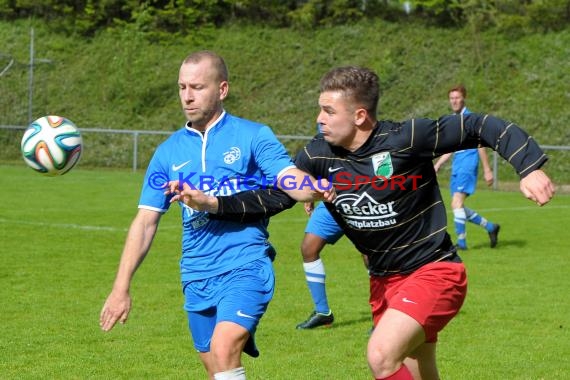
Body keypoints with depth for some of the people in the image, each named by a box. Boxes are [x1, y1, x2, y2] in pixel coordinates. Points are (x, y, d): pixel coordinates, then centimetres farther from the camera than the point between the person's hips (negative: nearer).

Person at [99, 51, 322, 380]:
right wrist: (121, 288, 5)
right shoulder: (169, 152, 10)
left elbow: (292, 180, -14)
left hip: (246, 266, -5)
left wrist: (314, 188, -39)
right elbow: (146, 222, 10)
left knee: (224, 349, -24)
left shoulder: (253, 136, 0)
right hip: (197, 275, 5)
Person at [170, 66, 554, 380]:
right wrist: (213, 203, -12)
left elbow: (482, 126, -14)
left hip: (434, 271, -6)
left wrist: (530, 167, -23)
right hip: (385, 280, 6)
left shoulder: (406, 138, -20)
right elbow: (273, 197, 1)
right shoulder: (318, 155, -5)